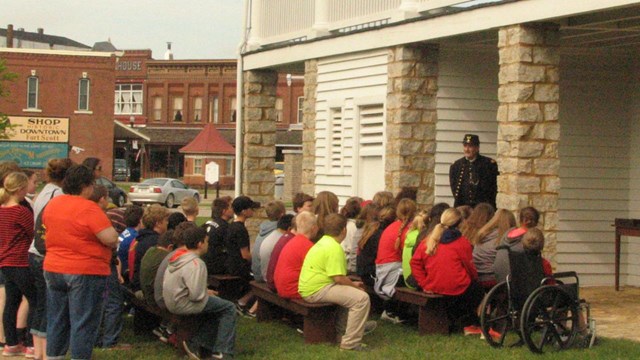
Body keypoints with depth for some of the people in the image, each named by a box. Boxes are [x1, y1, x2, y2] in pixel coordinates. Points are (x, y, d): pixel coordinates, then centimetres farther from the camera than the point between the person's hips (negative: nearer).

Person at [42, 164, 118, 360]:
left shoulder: (52, 204, 4)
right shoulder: (88, 208, -19)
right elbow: (110, 238, -23)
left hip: (53, 269, 7)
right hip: (85, 272, -7)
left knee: (56, 320, 16)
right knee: (83, 322, 0)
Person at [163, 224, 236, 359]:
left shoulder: (178, 257, 8)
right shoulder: (196, 264, -22)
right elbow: (196, 295, -27)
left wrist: (205, 292, 10)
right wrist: (206, 294, -5)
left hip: (172, 301, 10)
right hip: (184, 305, -10)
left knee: (217, 305, 22)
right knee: (229, 308, -1)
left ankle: (195, 343, 15)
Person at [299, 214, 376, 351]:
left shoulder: (323, 242, 15)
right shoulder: (334, 248, -18)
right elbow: (339, 278, -22)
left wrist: (352, 284, 17)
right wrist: (355, 285, -5)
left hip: (309, 287, 11)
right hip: (316, 291, -11)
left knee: (348, 291, 31)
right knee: (361, 298, -19)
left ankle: (341, 327, 39)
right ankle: (350, 343, -18)